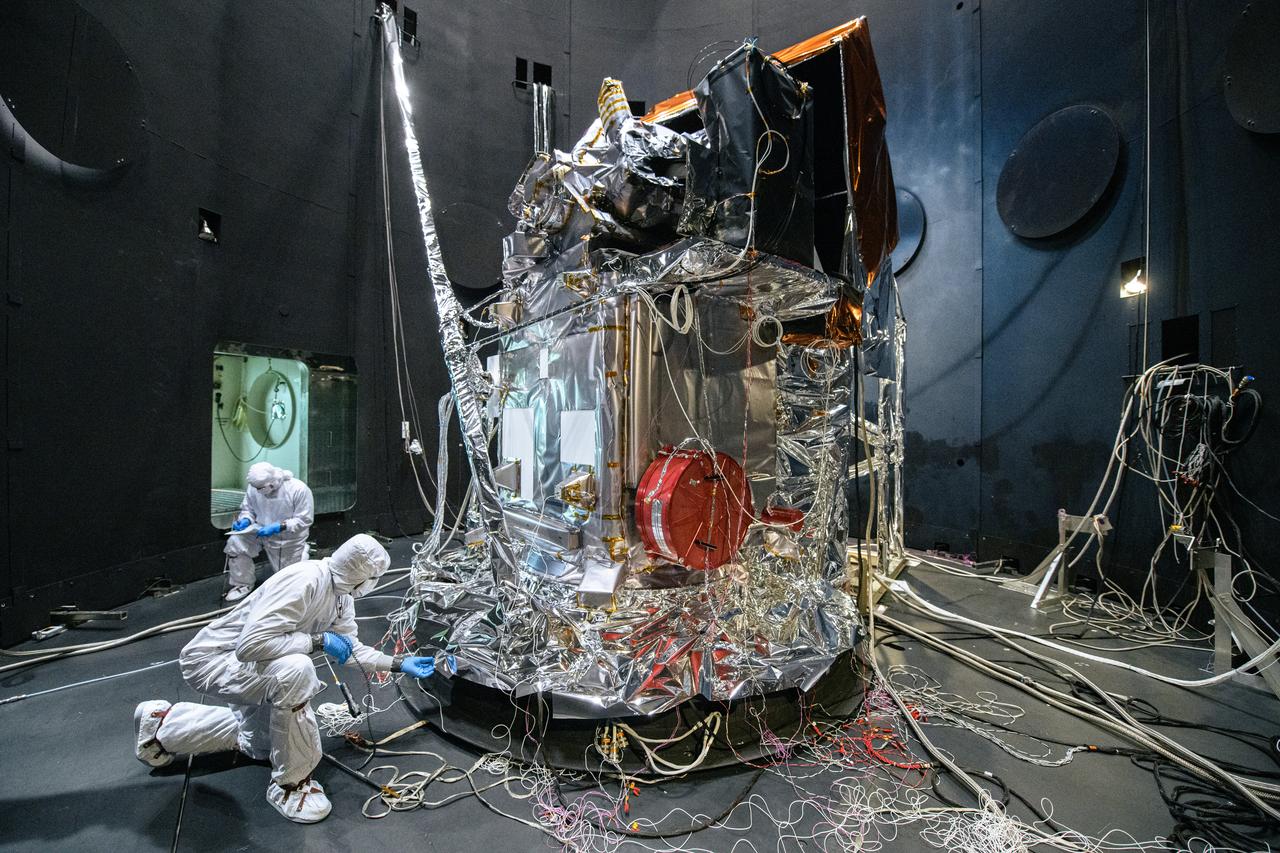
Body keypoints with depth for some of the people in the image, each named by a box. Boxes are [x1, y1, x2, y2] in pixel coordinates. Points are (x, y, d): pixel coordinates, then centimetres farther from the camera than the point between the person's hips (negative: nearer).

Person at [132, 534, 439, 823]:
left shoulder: (342, 594, -6)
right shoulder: (305, 580, -34)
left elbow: (351, 648, 5)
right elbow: (252, 644, -37)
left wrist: (399, 664, 3)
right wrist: (319, 641, -30)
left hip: (248, 665, 9)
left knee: (262, 745, 22)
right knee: (296, 669, -36)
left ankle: (162, 723, 34)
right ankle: (289, 784, -15)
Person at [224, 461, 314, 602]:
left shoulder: (299, 489, -28)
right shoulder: (254, 488, -16)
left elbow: (304, 520, -24)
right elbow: (247, 509, 2)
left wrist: (278, 527, -33)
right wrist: (245, 520, -20)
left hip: (289, 539, -3)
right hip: (263, 531, 4)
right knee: (235, 542, -23)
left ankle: (303, 551, 38)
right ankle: (242, 584, -3)